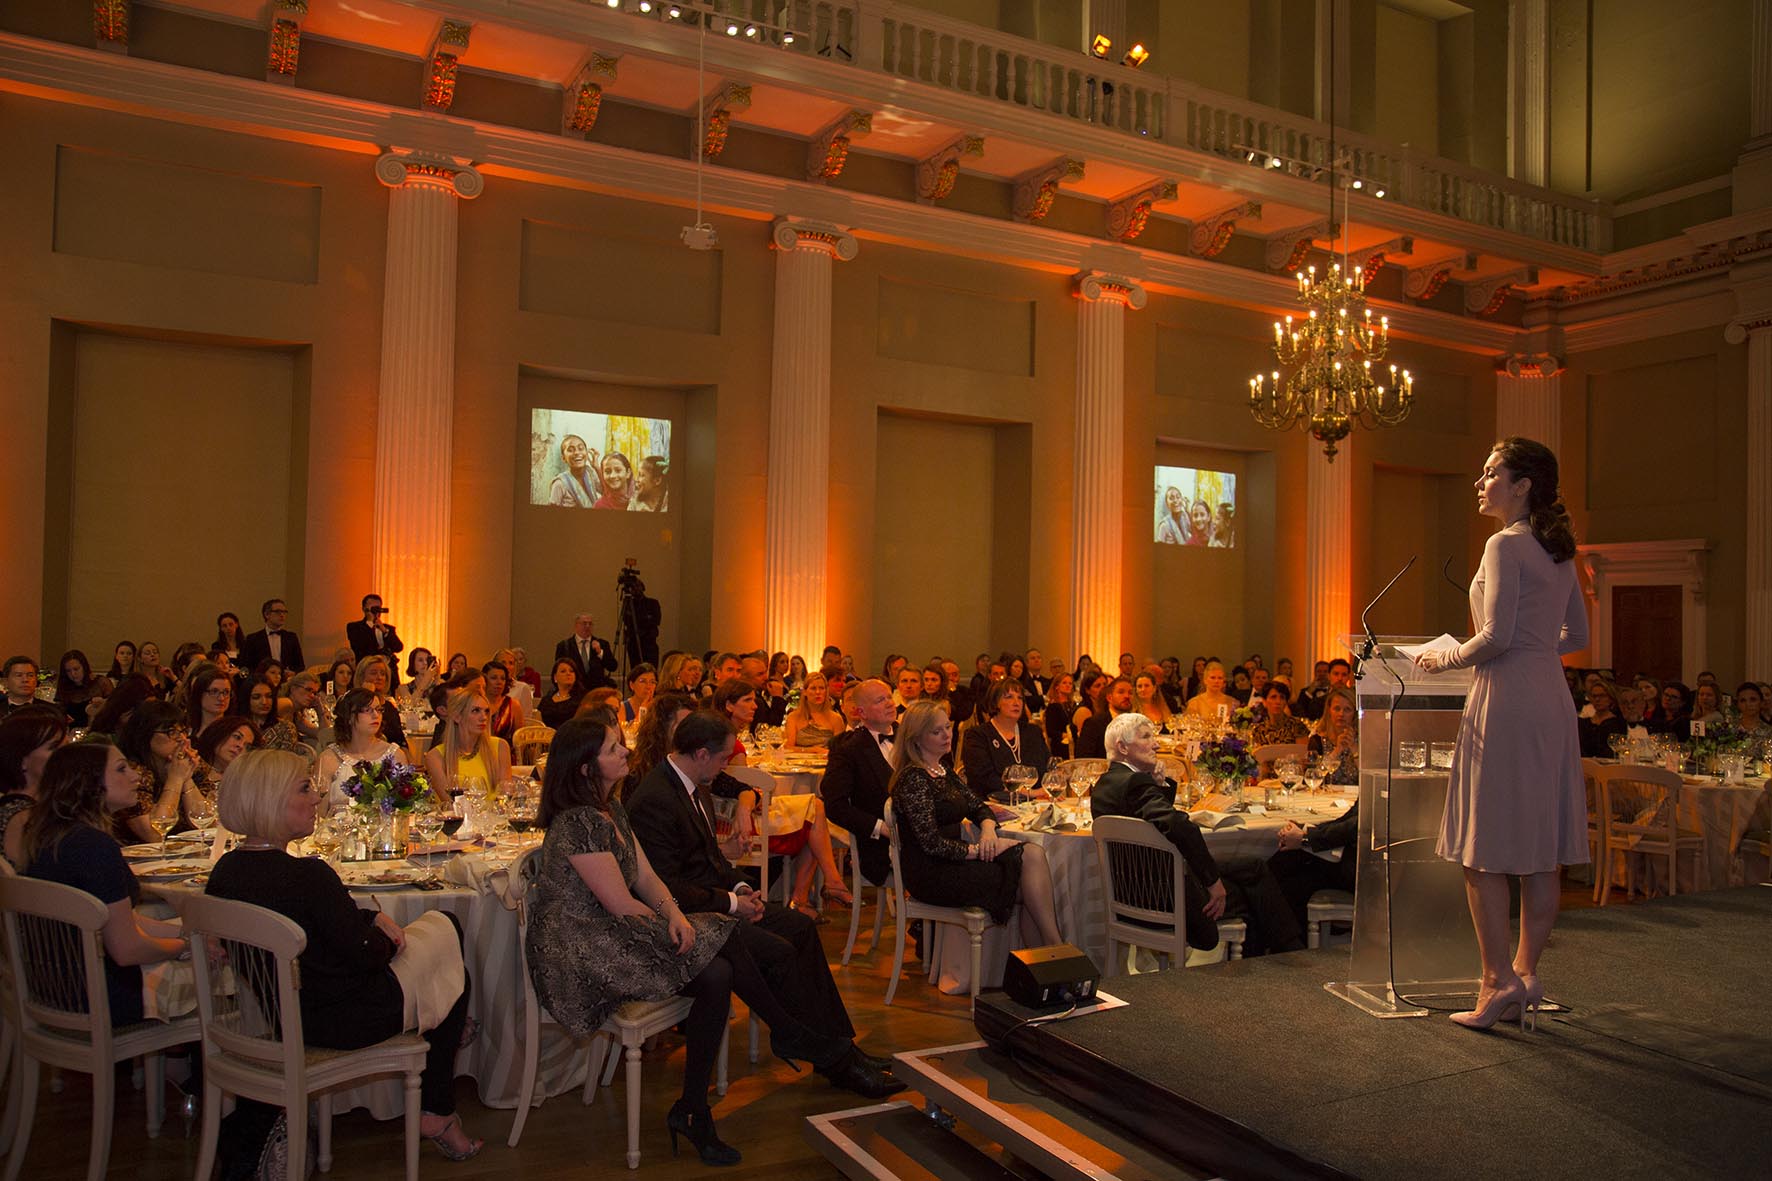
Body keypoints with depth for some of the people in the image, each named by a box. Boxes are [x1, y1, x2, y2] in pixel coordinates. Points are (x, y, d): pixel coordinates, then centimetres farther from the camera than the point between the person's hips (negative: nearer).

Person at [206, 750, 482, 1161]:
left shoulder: (224, 872, -4)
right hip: (342, 1021, -8)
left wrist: (373, 919, -1)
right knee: (456, 976, 17)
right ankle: (438, 1115, 30)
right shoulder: (308, 875, -30)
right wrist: (385, 933, -2)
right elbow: (366, 955, -22)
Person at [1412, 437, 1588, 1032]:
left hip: (1506, 701, -9)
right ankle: (1525, 973, 18)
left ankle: (1499, 979, 0)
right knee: (1540, 850, 11)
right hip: (1552, 699, 9)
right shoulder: (1558, 552, 15)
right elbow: (1577, 635, 21)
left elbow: (1497, 635, -18)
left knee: (1485, 849, -2)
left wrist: (1445, 659, -3)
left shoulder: (1505, 545, -11)